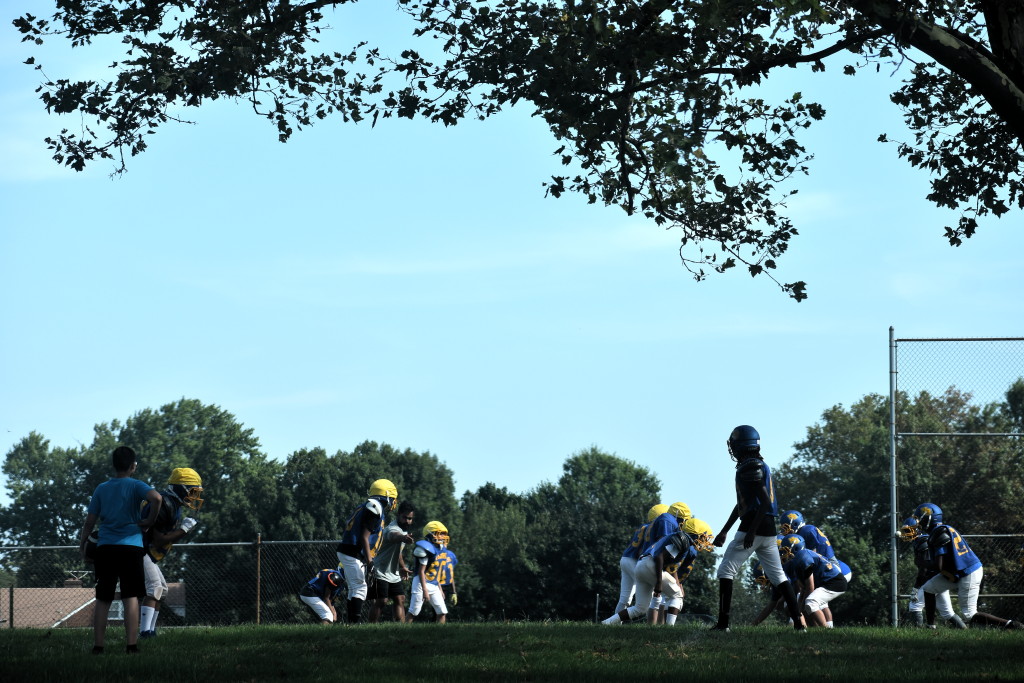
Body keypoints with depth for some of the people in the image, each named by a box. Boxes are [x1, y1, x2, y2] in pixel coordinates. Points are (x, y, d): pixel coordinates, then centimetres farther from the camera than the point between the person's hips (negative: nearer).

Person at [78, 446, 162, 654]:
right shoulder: (135, 486, 0)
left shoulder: (101, 489, 12)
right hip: (130, 546, -3)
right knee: (131, 597, -3)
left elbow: (90, 521, 12)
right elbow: (156, 497, -21)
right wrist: (150, 521, -6)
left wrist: (83, 545, 23)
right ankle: (131, 645, -10)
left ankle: (98, 646, 6)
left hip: (104, 548, 3)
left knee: (103, 599, 8)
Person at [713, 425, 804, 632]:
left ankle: (723, 623, -6)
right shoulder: (760, 466, 19)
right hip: (769, 529, 9)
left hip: (754, 527, -9)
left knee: (726, 571, -2)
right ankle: (798, 621, 6)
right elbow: (741, 504, 27)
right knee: (778, 575, 11)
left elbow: (765, 502, -20)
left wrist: (751, 531, -24)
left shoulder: (751, 467, -12)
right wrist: (724, 531, 32)